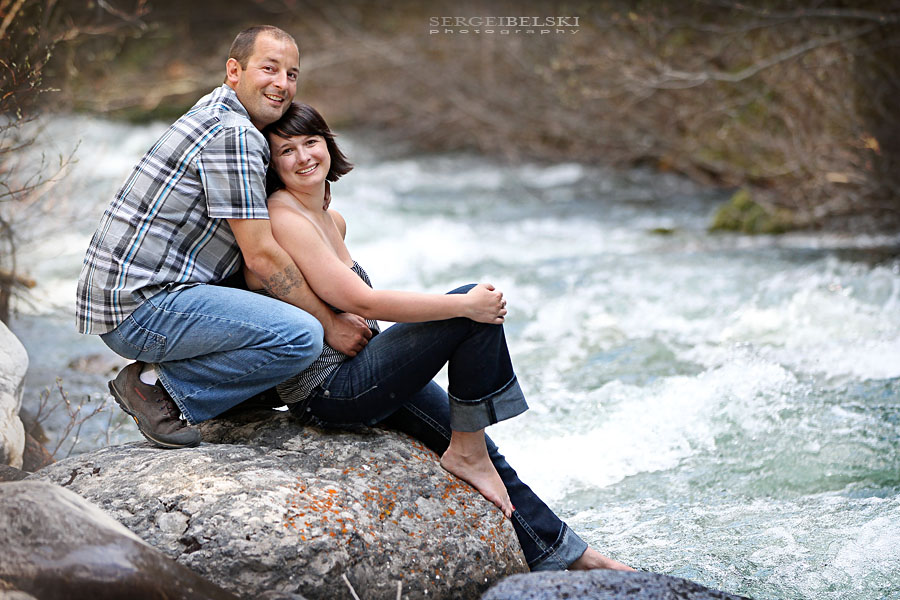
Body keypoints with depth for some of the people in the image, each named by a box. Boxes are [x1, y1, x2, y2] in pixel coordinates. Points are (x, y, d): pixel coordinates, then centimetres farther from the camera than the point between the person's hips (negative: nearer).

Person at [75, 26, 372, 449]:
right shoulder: (234, 134, -14)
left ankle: (160, 377, 12)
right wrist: (330, 323, -7)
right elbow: (261, 258, -15)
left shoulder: (216, 114, 18)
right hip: (141, 305, -10)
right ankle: (159, 385, -8)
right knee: (301, 337, -22)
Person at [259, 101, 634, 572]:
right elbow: (363, 302, -23)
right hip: (326, 391, -9)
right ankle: (466, 452, -4)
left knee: (481, 454, 10)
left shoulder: (333, 220, 12)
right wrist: (464, 305, -21)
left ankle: (562, 553, 24)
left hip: (355, 370, 9)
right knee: (477, 309, -15)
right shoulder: (284, 219, -17)